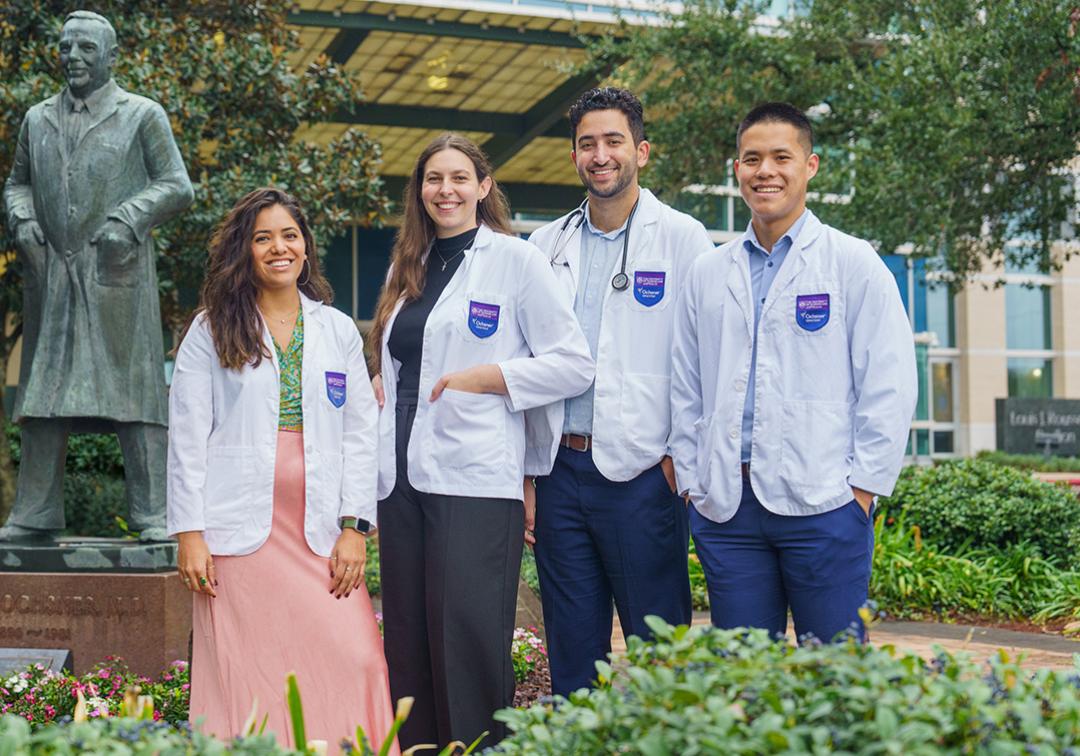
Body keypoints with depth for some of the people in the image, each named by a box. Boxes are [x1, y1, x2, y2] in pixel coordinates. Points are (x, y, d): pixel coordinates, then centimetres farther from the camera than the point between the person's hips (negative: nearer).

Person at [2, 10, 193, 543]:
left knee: (131, 387, -6)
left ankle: (151, 515, -5)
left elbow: (176, 186, 1)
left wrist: (128, 219, -13)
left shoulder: (142, 115, 4)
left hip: (116, 273, -4)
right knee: (44, 389, 3)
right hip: (50, 274, 4)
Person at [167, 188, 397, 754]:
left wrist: (354, 527, 0)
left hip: (322, 531, 2)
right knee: (245, 674, -5)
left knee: (351, 661, -9)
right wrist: (189, 534, -5)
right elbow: (187, 437, 3)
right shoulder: (211, 330, 7)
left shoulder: (338, 331, 13)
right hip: (240, 530, -2)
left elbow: (359, 433, 9)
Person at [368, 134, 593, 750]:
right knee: (409, 645, 7)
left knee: (468, 645, -8)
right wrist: (379, 385, 9)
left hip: (475, 483, -6)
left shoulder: (515, 259, 0)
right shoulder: (407, 269, 19)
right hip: (404, 479, 6)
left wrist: (482, 377, -11)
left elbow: (574, 365, -5)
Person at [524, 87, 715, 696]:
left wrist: (681, 456, -9)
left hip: (643, 470, -4)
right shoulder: (546, 245, 13)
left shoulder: (682, 237, 1)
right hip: (561, 469, 4)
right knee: (572, 654, 10)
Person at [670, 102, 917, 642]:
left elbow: (890, 389, -1)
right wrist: (692, 485, 9)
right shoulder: (707, 274, 14)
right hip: (726, 510, 4)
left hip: (821, 505, -3)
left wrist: (862, 488, -7)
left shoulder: (853, 263, 3)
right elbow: (685, 390, 17)